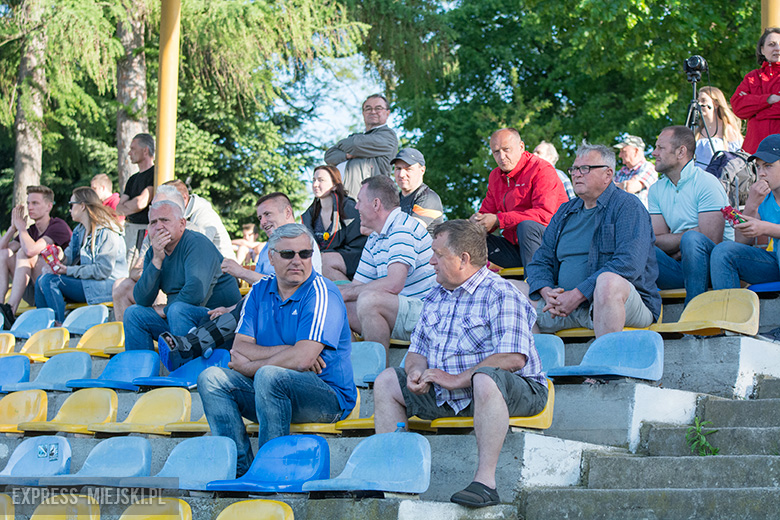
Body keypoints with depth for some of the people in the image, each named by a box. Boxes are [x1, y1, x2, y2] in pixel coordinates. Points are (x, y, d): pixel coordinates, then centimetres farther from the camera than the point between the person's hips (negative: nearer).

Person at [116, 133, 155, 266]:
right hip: (127, 228, 8)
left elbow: (140, 203, -15)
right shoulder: (133, 179, 22)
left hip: (144, 229, -8)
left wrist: (124, 207, 6)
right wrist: (131, 207, -6)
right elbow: (119, 208, 16)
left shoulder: (155, 174, -7)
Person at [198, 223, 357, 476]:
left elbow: (302, 360, -21)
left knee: (269, 375, -34)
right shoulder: (260, 292, 10)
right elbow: (239, 348, 0)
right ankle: (239, 467, -19)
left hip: (328, 395, -7)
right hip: (271, 389, 7)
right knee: (211, 377, -11)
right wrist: (285, 351, -15)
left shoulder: (321, 293, -11)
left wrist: (249, 367, -9)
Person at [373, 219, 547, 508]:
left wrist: (458, 380, -24)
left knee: (485, 377, -41)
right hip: (445, 396, 8)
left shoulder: (500, 293, -12)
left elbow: (513, 357, -24)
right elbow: (417, 349, 22)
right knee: (386, 381, 3)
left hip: (515, 390, -8)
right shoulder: (435, 297, 15)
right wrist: (416, 371, -4)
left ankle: (485, 481, -43)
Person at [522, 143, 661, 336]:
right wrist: (547, 292, -7)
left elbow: (629, 264, -16)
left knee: (608, 280, -39)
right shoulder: (565, 212, 20)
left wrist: (577, 295, -20)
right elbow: (541, 261, 18)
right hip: (565, 302, 6)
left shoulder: (627, 205, -1)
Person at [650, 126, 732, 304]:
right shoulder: (656, 190, 12)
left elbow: (711, 240, -17)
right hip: (680, 269, 5)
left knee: (692, 239, -36)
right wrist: (687, 235, -10)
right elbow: (658, 241, 3)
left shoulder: (707, 183, -8)